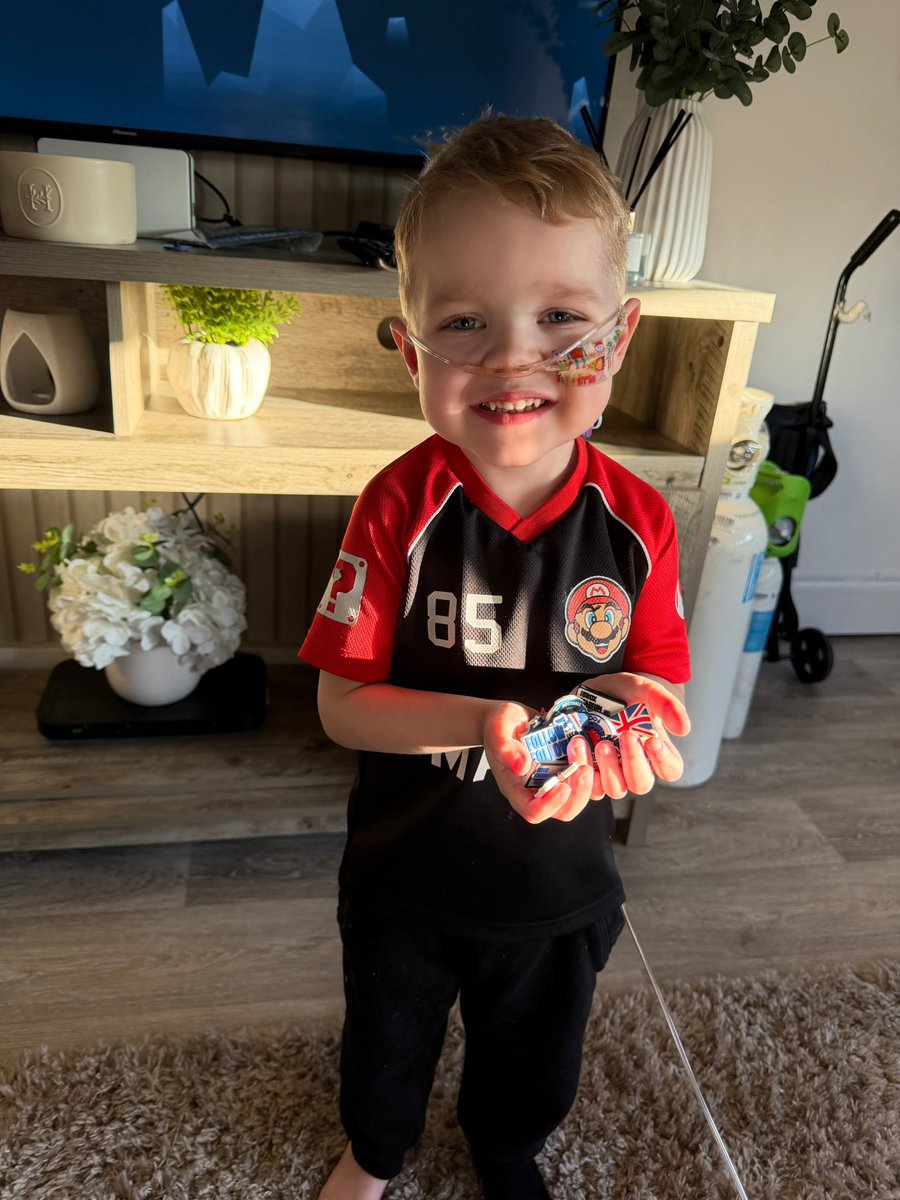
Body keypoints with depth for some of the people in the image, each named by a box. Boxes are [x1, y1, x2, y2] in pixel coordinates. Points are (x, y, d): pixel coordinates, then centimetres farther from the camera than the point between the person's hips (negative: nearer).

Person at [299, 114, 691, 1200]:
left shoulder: (636, 520, -17)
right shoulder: (402, 507, -23)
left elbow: (663, 691, -7)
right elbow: (343, 703, -19)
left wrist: (633, 706, -30)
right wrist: (484, 721, -34)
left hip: (561, 886, 2)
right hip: (405, 880, -1)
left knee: (534, 1057, 31)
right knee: (387, 1040, 29)